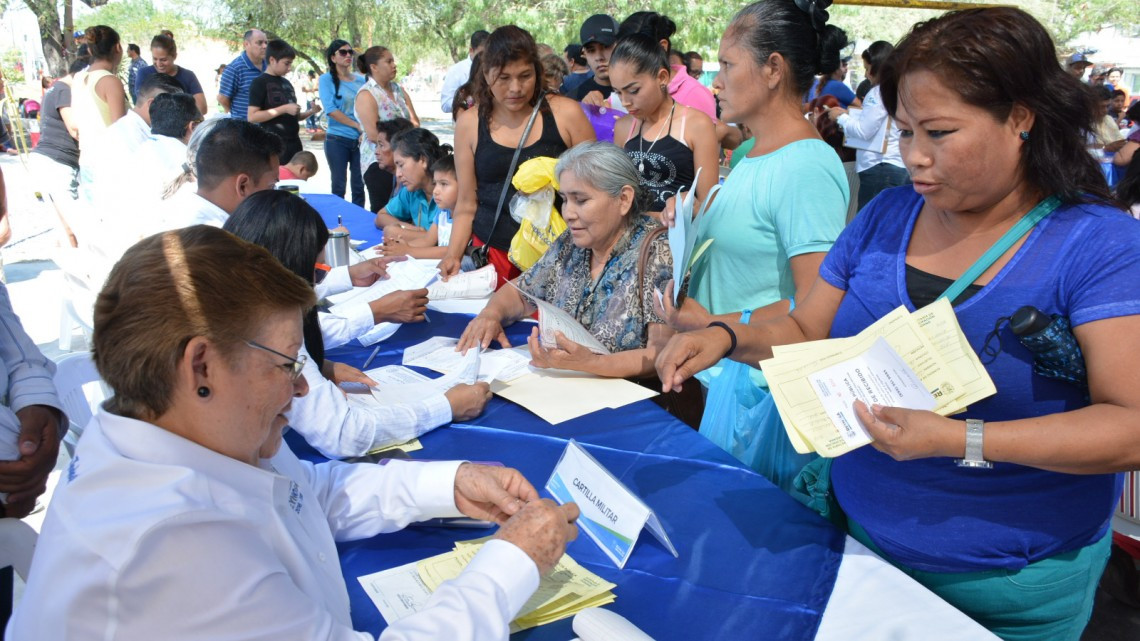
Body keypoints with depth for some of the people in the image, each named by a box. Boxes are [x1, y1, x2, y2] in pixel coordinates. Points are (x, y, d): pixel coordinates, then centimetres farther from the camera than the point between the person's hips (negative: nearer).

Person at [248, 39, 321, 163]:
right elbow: (252, 116, -15)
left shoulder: (287, 83, 16)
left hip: (293, 143, 8)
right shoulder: (260, 83, -7)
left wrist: (311, 112, 4)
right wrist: (284, 109, -19)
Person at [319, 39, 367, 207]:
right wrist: (358, 126, -15)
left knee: (359, 186, 6)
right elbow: (330, 110, -12)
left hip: (360, 139, 4)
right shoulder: (327, 79, -2)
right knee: (338, 186, 2)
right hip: (337, 140, -3)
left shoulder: (360, 79, 10)